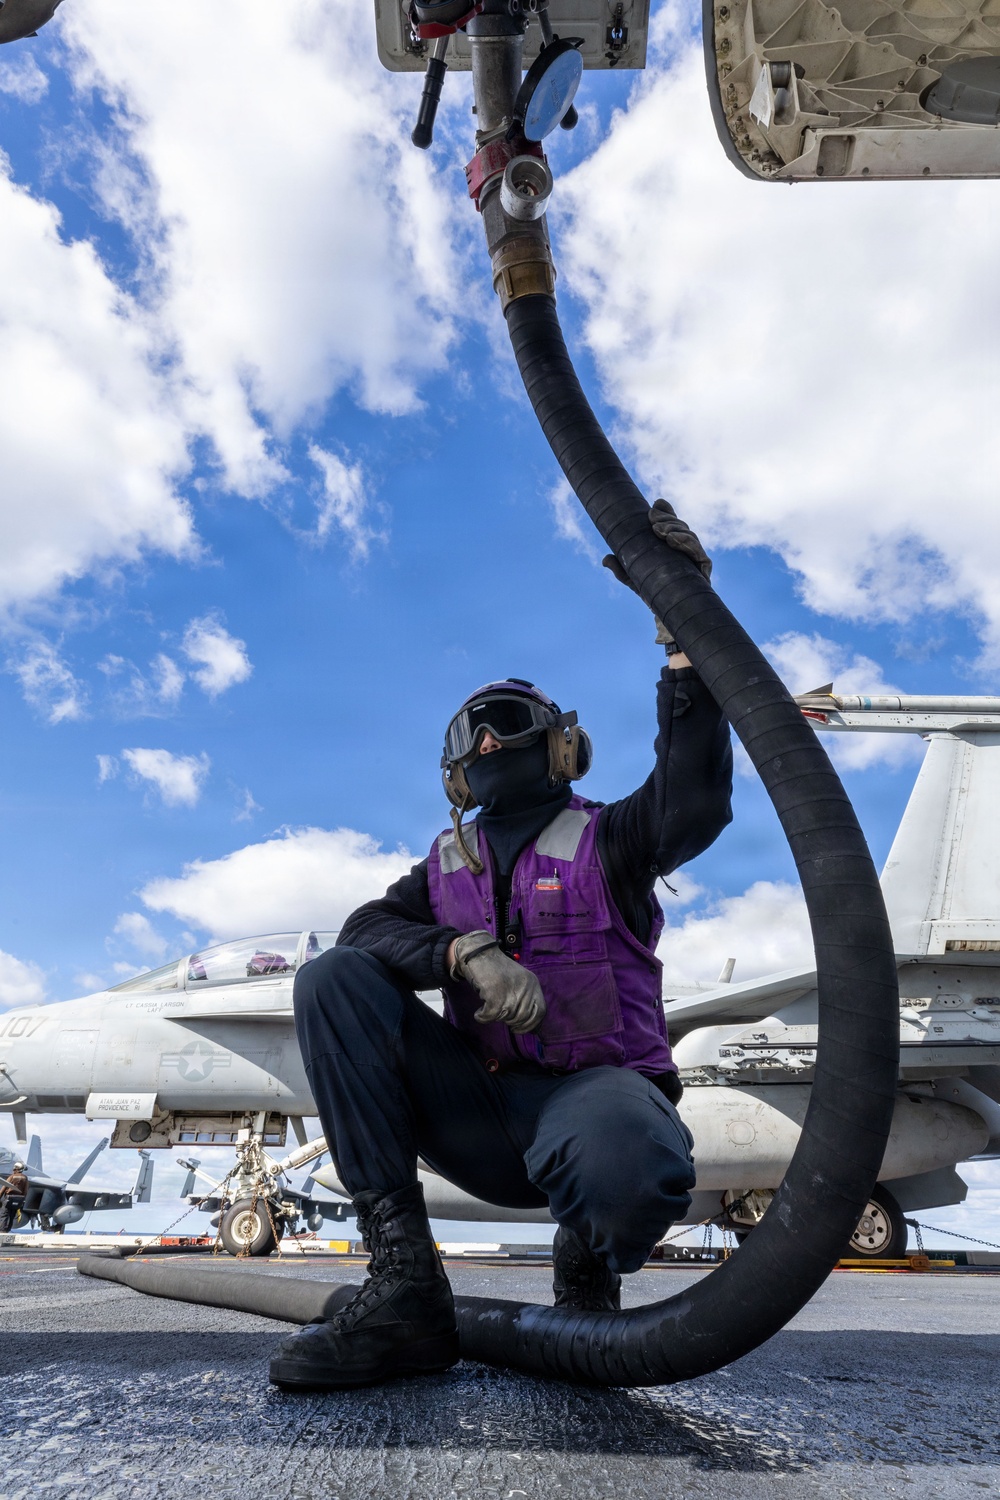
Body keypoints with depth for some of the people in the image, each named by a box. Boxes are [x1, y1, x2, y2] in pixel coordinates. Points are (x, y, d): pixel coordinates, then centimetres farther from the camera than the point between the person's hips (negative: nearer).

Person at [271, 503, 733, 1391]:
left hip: (591, 1086, -3)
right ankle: (404, 1289, -19)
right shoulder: (448, 866, 17)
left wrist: (685, 631, -23)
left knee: (632, 1162, -40)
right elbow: (367, 929, -1)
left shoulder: (607, 841, 6)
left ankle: (588, 1271, 2)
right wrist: (465, 951, -22)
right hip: (480, 1110, 4)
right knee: (333, 980, -15)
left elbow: (697, 801, -16)